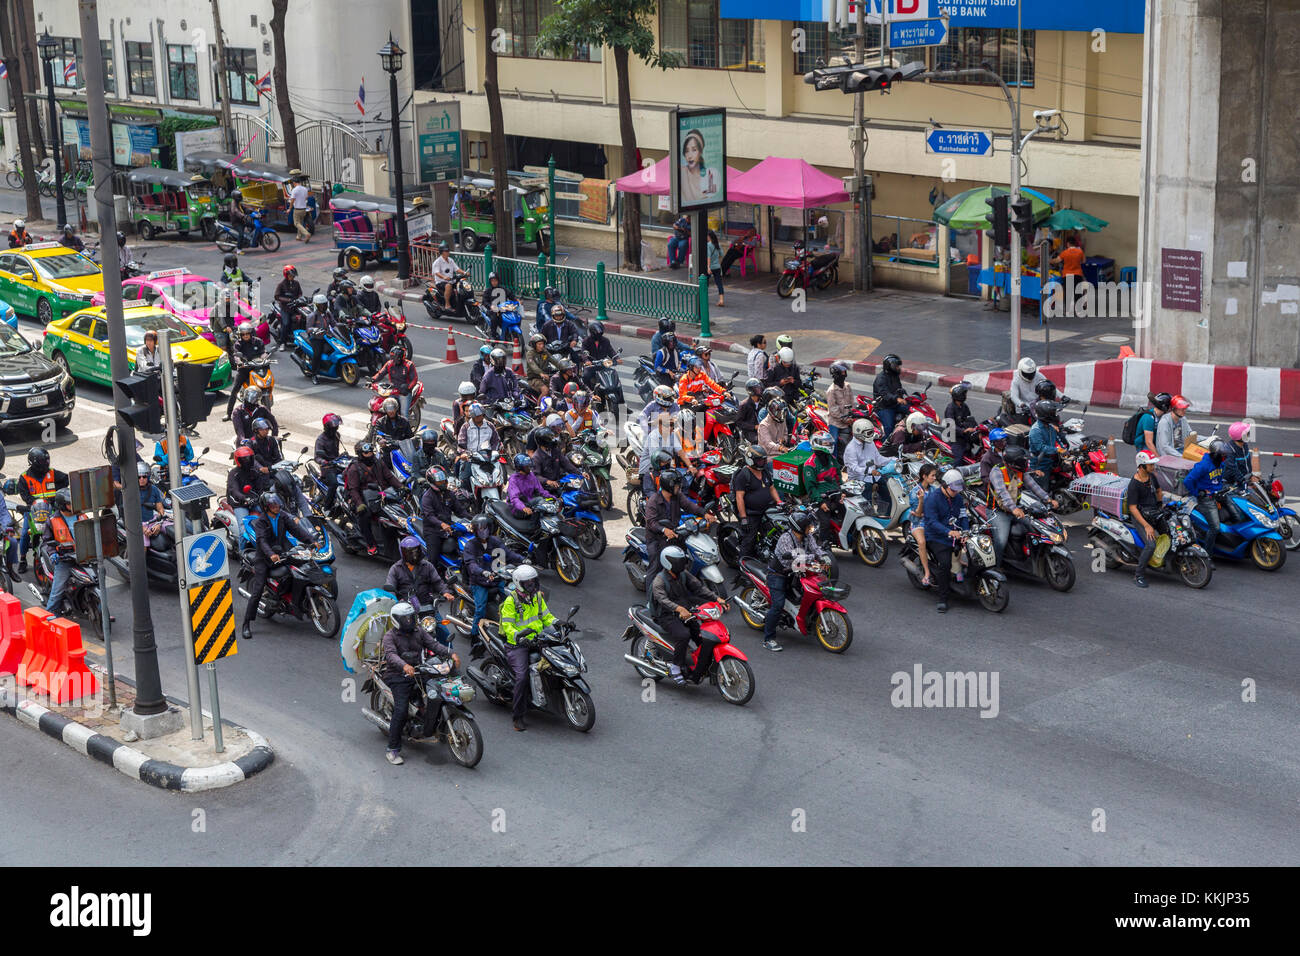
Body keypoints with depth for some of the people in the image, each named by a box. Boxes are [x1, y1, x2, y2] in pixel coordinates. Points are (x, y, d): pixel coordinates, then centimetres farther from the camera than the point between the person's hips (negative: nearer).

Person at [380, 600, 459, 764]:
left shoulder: (419, 631, 11)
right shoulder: (390, 636, -5)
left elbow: (434, 644, 2)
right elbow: (391, 655, -22)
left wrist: (451, 653, -16)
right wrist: (404, 666, -42)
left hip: (418, 672, 6)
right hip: (398, 677, -6)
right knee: (401, 710, -19)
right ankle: (392, 750, -15)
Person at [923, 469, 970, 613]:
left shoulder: (958, 498, 10)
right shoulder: (932, 498, -11)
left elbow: (963, 517, 8)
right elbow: (932, 522, -19)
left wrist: (965, 533, -12)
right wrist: (949, 532, -32)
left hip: (955, 536, 7)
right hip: (937, 538, -7)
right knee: (945, 563, -24)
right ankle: (942, 600, -17)